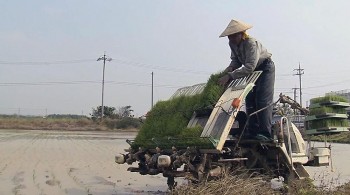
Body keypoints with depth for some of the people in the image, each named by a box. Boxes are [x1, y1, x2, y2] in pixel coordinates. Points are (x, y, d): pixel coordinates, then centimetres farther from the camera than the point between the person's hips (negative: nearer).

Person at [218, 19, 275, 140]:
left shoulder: (251, 43, -35)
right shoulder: (232, 44, -10)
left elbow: (249, 67, -43)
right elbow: (236, 60, 3)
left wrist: (230, 76, -48)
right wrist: (231, 67, -20)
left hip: (265, 68, -8)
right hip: (252, 71, 8)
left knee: (263, 100, -15)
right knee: (250, 100, 3)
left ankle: (265, 133, -14)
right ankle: (252, 131, 8)